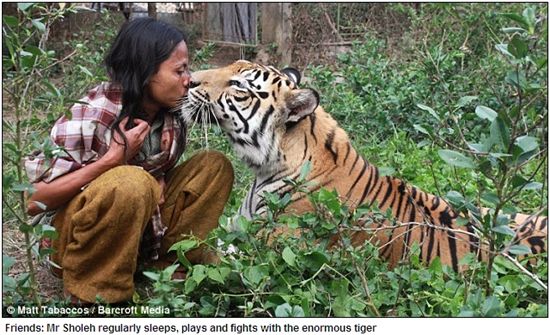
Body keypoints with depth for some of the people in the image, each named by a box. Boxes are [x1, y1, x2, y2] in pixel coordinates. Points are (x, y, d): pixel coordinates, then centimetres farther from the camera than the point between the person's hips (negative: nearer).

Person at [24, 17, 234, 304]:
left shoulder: (171, 116, -6)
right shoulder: (90, 117, -24)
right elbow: (29, 200, -25)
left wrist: (159, 184, -12)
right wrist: (113, 159, -30)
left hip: (135, 229, 6)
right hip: (69, 236, -6)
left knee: (214, 165, -5)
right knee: (130, 182, -37)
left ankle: (170, 262, -5)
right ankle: (92, 296, -17)